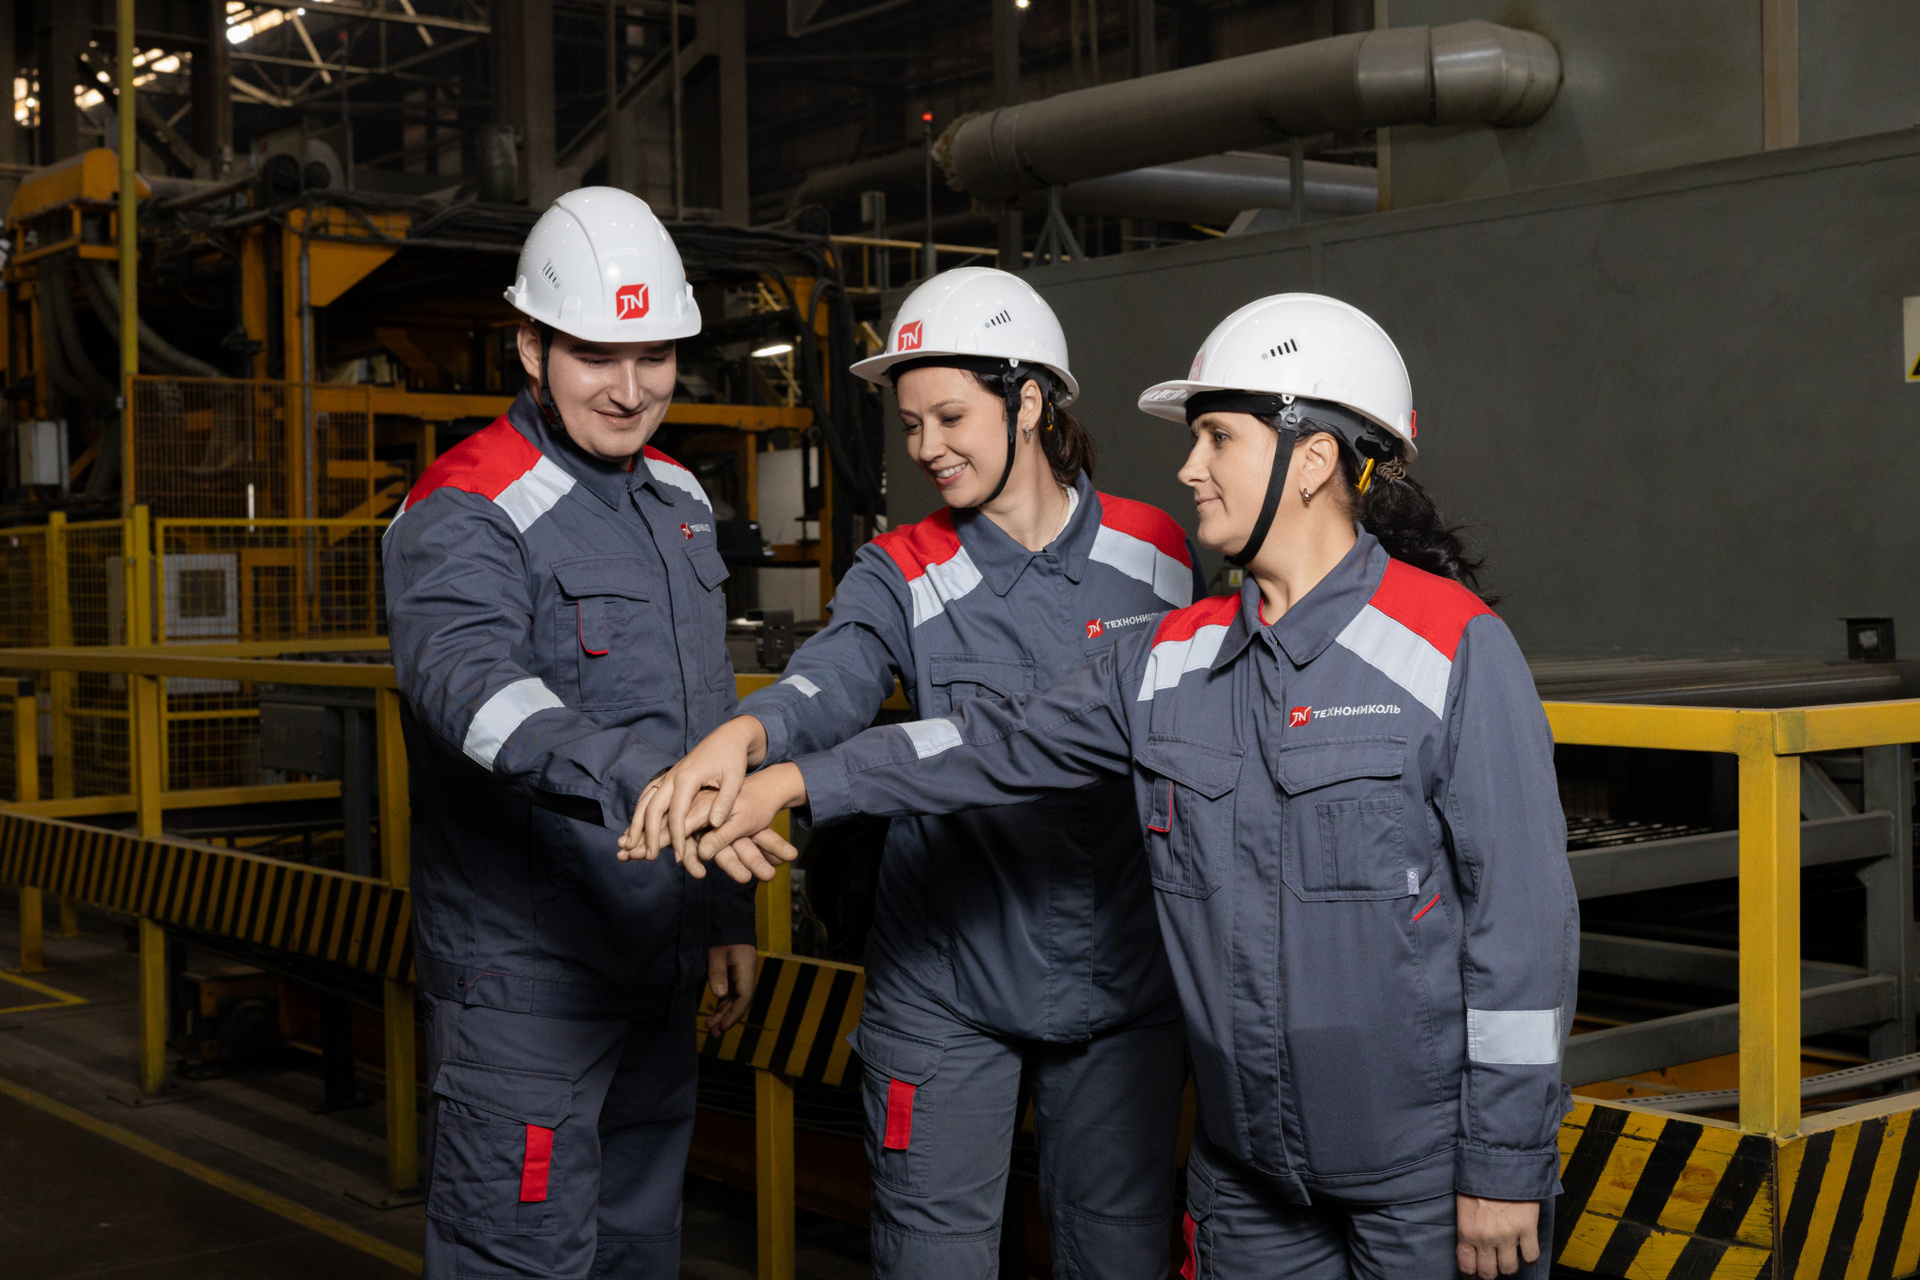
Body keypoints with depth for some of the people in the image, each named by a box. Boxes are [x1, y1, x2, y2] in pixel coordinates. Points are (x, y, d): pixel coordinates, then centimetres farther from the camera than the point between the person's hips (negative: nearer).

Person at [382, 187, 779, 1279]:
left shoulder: (679, 500, 11)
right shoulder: (468, 515, -15)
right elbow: (472, 681, -37)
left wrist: (729, 913, 18)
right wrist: (639, 779, -54)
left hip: (658, 955, 8)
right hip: (525, 971, -8)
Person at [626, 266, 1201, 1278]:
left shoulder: (1158, 556, 0)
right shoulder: (904, 573, -4)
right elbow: (836, 676, -25)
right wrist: (743, 733, -48)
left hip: (1123, 979, 1)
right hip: (945, 987, -1)